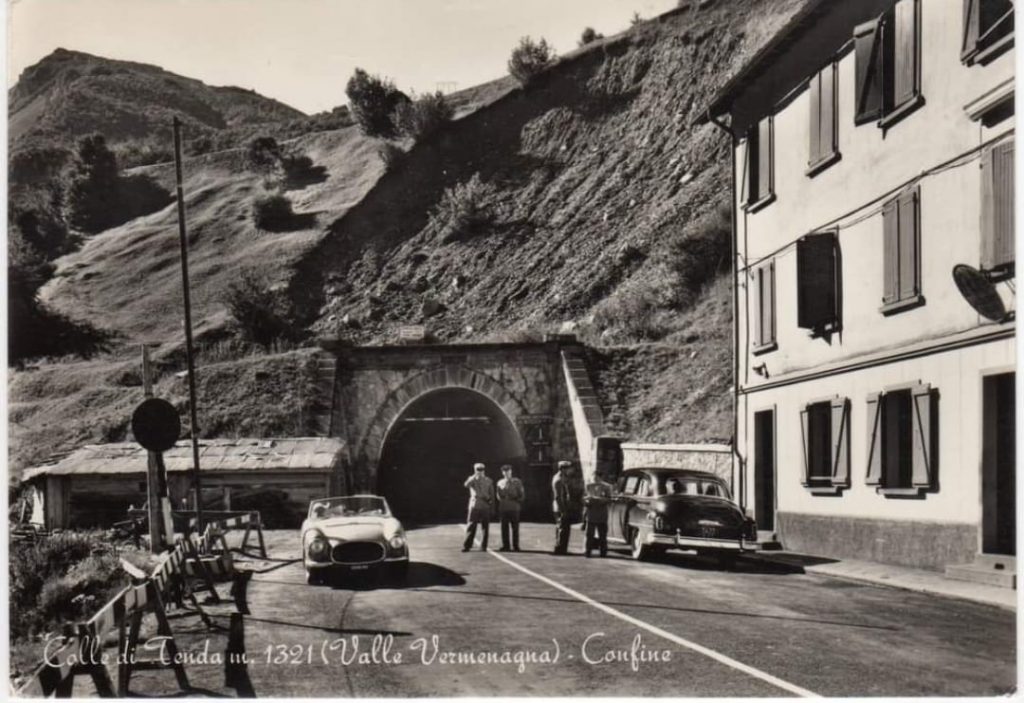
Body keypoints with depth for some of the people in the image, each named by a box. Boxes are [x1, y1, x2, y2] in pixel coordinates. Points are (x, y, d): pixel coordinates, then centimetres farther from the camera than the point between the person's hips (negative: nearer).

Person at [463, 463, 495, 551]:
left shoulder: (488, 481, 10)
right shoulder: (472, 479, 7)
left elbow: (492, 495, 12)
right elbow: (466, 485, -16)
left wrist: (492, 507, 6)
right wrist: (475, 477, -22)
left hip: (485, 507, 2)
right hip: (474, 506, -2)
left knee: (485, 527, 1)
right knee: (471, 526, -5)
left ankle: (483, 546, 9)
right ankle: (467, 546, -1)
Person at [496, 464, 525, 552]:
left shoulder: (517, 482, 5)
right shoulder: (500, 483, 13)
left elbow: (522, 495, 4)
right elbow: (499, 496, 10)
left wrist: (517, 500, -4)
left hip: (514, 508, -2)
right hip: (503, 508, 2)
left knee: (515, 528, -2)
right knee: (504, 528, 2)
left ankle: (515, 546, 2)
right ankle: (505, 546, 7)